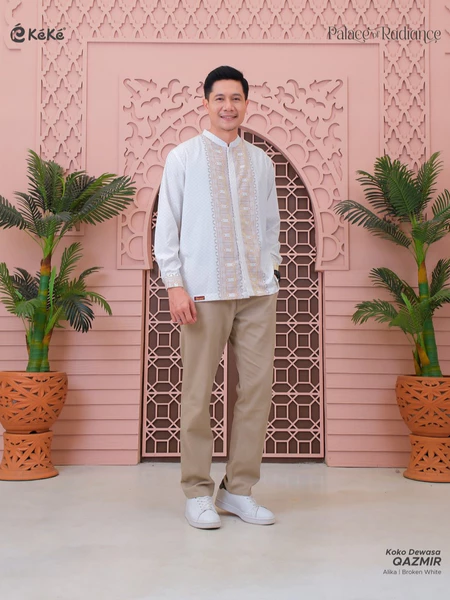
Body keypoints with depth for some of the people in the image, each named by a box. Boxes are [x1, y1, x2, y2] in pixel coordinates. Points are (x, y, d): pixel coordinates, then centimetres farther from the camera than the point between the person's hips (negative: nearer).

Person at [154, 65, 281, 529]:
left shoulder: (260, 161, 15)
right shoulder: (183, 157, 5)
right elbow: (166, 225, 2)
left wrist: (270, 271, 10)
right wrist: (174, 285, -7)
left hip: (258, 291, 4)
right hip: (205, 291, -3)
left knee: (258, 386, 2)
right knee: (198, 392, 0)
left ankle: (239, 489, 15)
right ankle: (197, 492, 14)